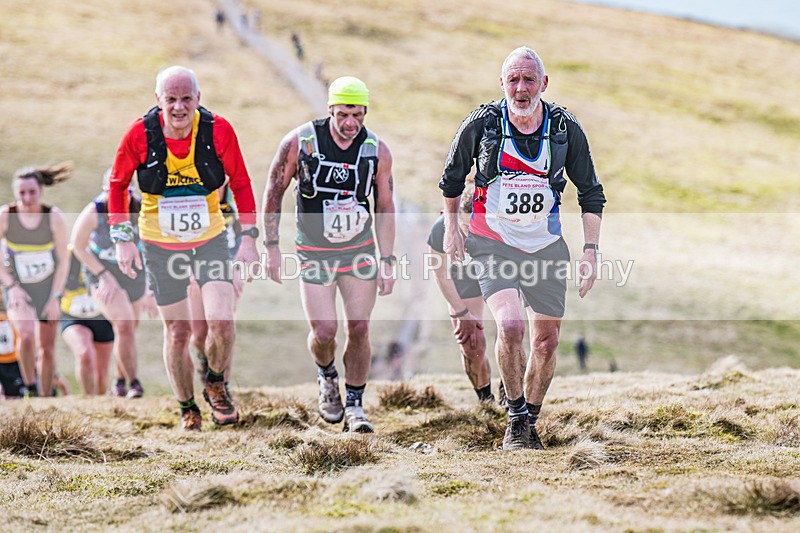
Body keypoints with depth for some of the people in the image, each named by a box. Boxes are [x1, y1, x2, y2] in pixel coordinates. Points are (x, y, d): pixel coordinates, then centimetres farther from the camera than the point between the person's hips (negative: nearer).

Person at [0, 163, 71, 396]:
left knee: (47, 348, 5)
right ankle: (30, 388, -9)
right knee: (26, 335, -26)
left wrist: (55, 298, -8)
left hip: (48, 287, 1)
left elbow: (63, 260, -6)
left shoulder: (54, 217, -14)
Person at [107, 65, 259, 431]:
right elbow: (118, 184, 0)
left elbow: (240, 182, -1)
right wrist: (123, 239, -4)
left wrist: (248, 237, -4)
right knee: (177, 332, 4)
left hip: (210, 240, 0)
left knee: (221, 323, -14)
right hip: (160, 246, 0)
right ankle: (187, 409, 25)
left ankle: (215, 386, 17)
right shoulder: (140, 134, -16)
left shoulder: (218, 130, -15)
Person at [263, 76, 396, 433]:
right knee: (324, 332, -8)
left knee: (359, 329, -3)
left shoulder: (377, 151, -7)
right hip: (313, 253, -2)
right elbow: (273, 192, -2)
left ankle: (354, 407, 12)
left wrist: (387, 261, 0)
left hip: (360, 251, 2)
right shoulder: (299, 143, -13)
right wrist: (271, 248, -2)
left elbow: (385, 208, 3)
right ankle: (327, 377, 25)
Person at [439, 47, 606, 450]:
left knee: (547, 341, 6)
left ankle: (531, 422, 28)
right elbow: (452, 176, 8)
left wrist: (591, 250, -2)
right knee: (509, 326, -23)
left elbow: (591, 193, 4)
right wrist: (451, 228, 6)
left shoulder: (566, 129, -7)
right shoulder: (481, 124, -11)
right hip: (494, 245, -3)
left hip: (546, 247, 3)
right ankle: (516, 419, -4)